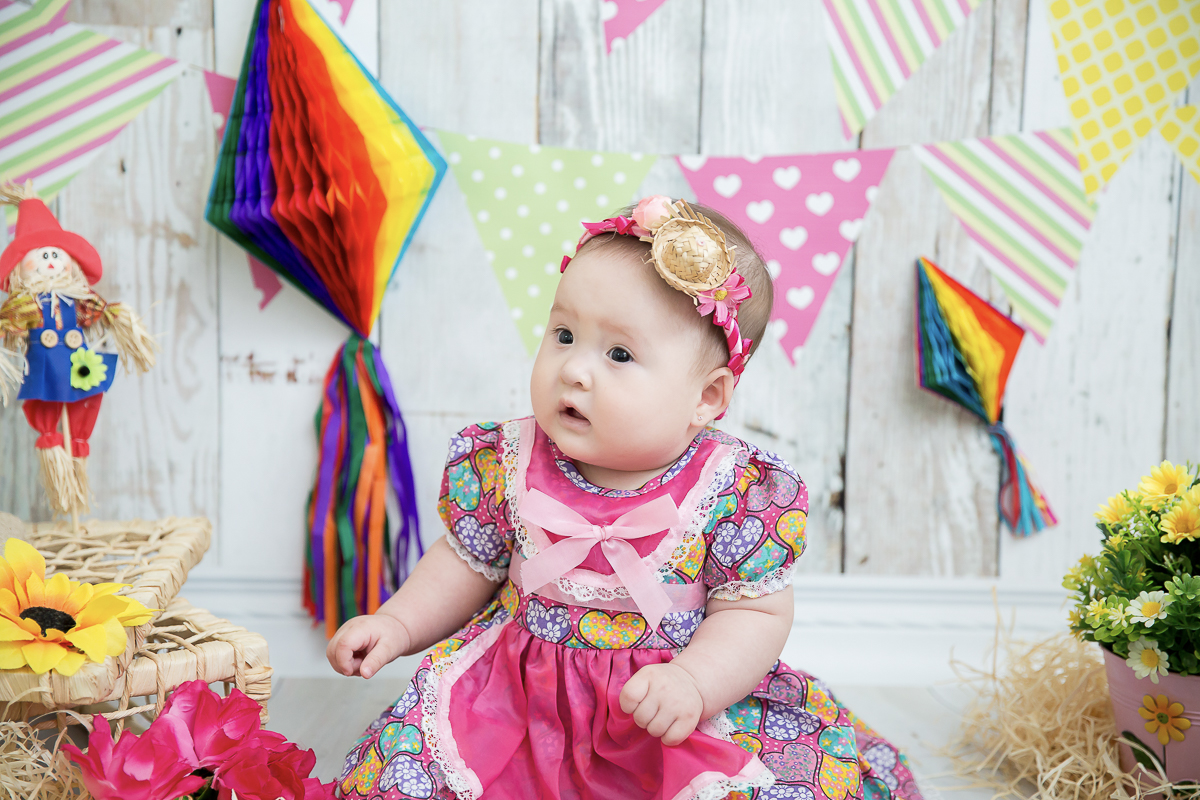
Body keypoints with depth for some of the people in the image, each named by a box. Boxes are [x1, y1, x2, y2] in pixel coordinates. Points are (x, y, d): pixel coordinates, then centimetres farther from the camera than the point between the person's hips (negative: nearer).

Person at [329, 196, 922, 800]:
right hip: (523, 699, 2)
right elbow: (466, 566, 8)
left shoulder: (736, 489, -16)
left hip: (669, 707, -1)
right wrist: (398, 623, -1)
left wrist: (693, 683, -25)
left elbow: (757, 612, -10)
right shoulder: (507, 463, -7)